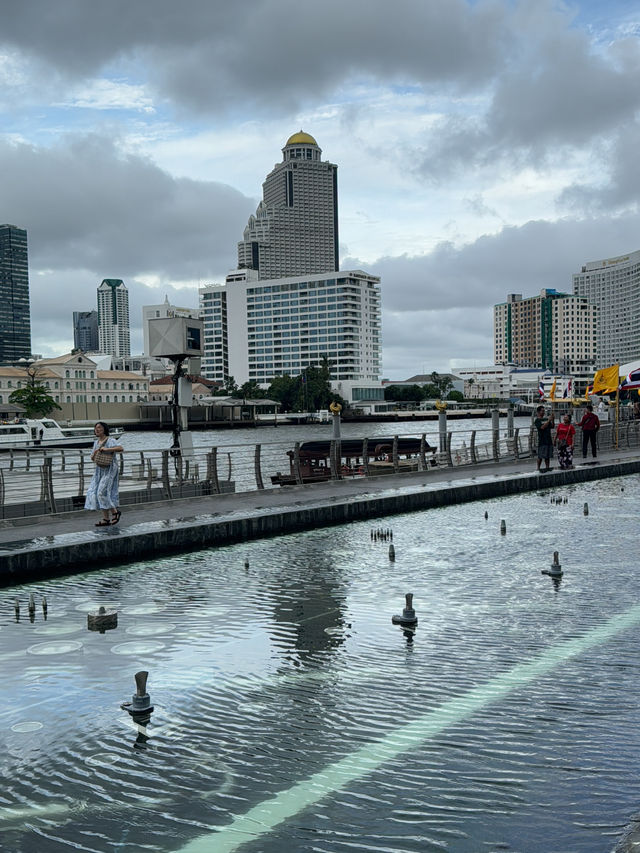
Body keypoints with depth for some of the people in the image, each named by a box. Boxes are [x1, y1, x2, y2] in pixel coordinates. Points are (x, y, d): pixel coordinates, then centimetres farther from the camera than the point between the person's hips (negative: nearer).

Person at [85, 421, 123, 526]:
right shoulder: (96, 442, 13)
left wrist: (107, 449, -27)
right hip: (100, 470, 8)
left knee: (102, 492, -14)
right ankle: (106, 519, 3)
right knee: (97, 493, 1)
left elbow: (121, 448, -28)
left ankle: (115, 511, 4)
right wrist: (95, 453, -6)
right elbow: (92, 458, 16)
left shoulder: (110, 441, -10)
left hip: (110, 469, -8)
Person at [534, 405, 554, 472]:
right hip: (542, 441, -6)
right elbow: (542, 427, -19)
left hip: (549, 440, 7)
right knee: (540, 456, -5)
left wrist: (552, 419, -1)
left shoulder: (546, 419, 15)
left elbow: (552, 426, 12)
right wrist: (549, 420, -17)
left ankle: (547, 467, 13)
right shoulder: (537, 421, -5)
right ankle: (538, 468, 1)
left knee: (548, 456, 8)